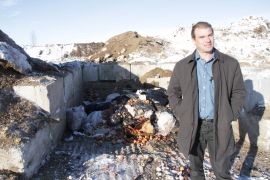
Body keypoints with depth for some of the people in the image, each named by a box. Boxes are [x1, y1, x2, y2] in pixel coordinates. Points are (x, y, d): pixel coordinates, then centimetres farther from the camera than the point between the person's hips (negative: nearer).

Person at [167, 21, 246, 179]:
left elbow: (239, 92, 4)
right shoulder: (182, 66, -1)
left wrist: (230, 116, -4)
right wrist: (181, 115, 0)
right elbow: (173, 92, 9)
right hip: (192, 125, 1)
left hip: (219, 126, -1)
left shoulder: (231, 64, -4)